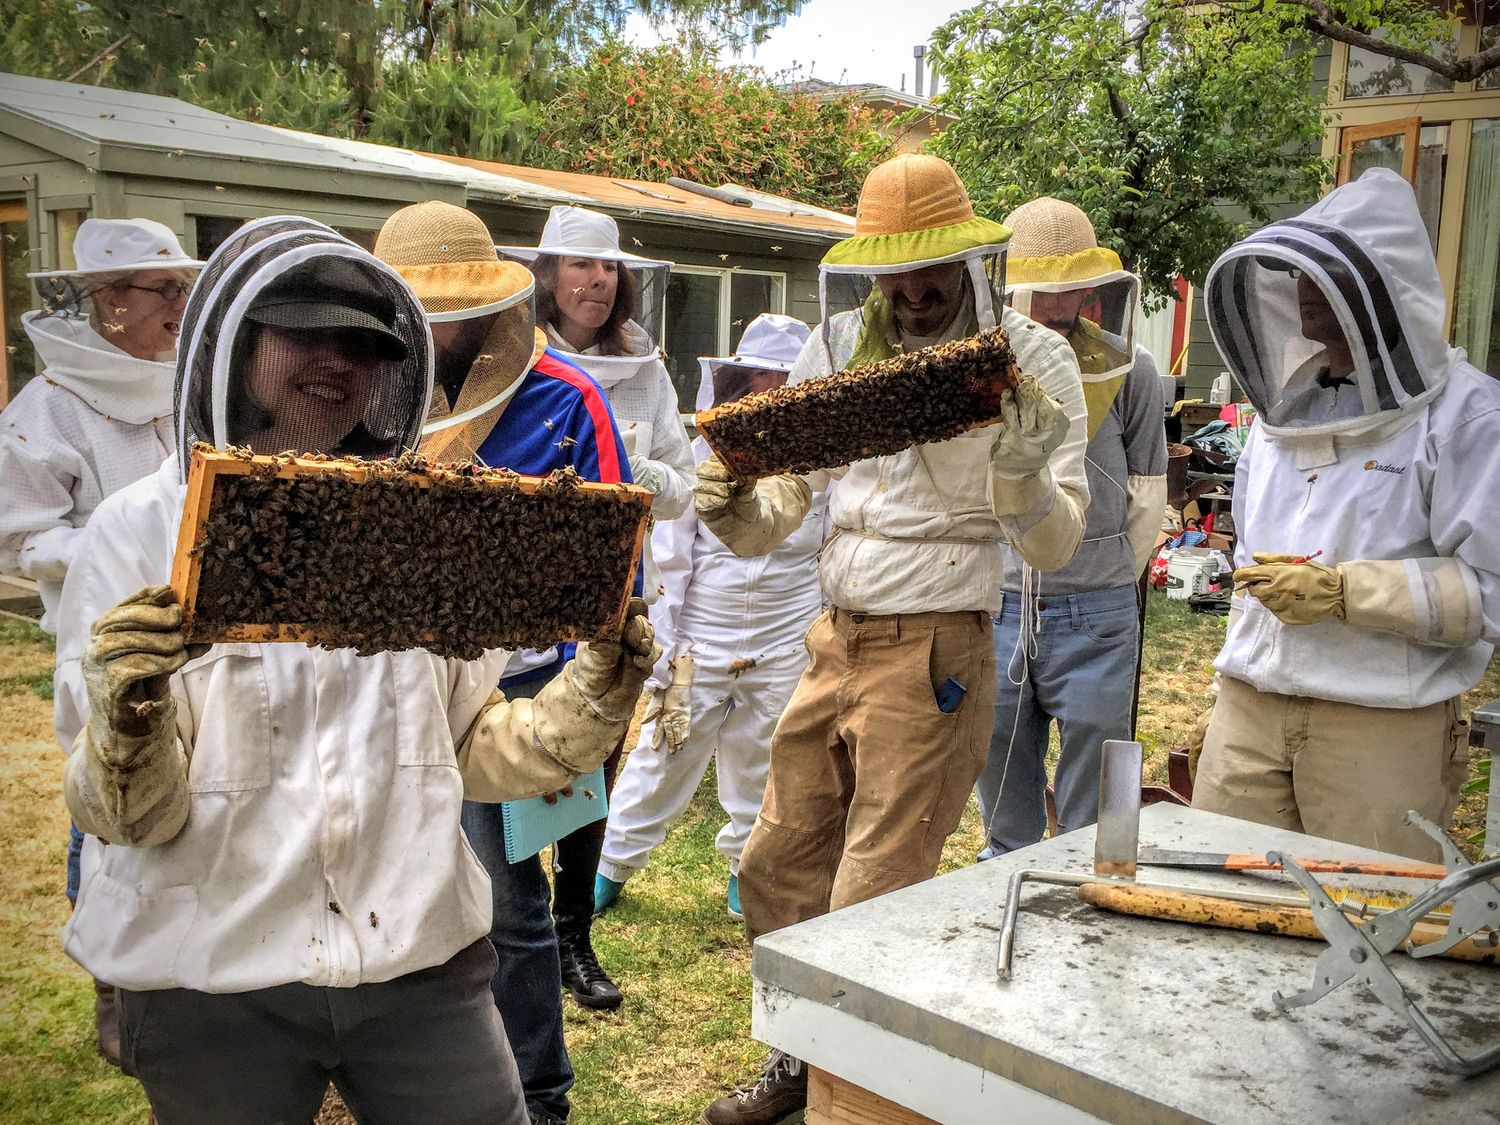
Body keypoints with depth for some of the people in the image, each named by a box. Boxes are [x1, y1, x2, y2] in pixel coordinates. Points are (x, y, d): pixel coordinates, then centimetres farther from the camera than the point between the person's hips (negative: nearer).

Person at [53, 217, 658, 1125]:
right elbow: (132, 816, -8)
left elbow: (473, 750, 5)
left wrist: (592, 700, -10)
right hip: (214, 982, -1)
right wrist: (128, 721, -27)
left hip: (423, 959, 2)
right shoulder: (141, 530, -5)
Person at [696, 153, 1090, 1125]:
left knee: (871, 908, -1)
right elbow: (779, 511, 6)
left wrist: (1020, 470, -32)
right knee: (777, 869, 16)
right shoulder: (840, 342, 4)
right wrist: (734, 510, -16)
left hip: (936, 654, -6)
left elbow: (1054, 545, -13)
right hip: (837, 639, 6)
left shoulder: (1029, 358, -9)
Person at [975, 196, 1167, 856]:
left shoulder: (1127, 368, -4)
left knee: (1091, 824, 7)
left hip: (1095, 620, -2)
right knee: (1003, 820, 15)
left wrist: (1103, 584, 10)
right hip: (994, 610, 2)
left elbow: (1147, 497, 6)